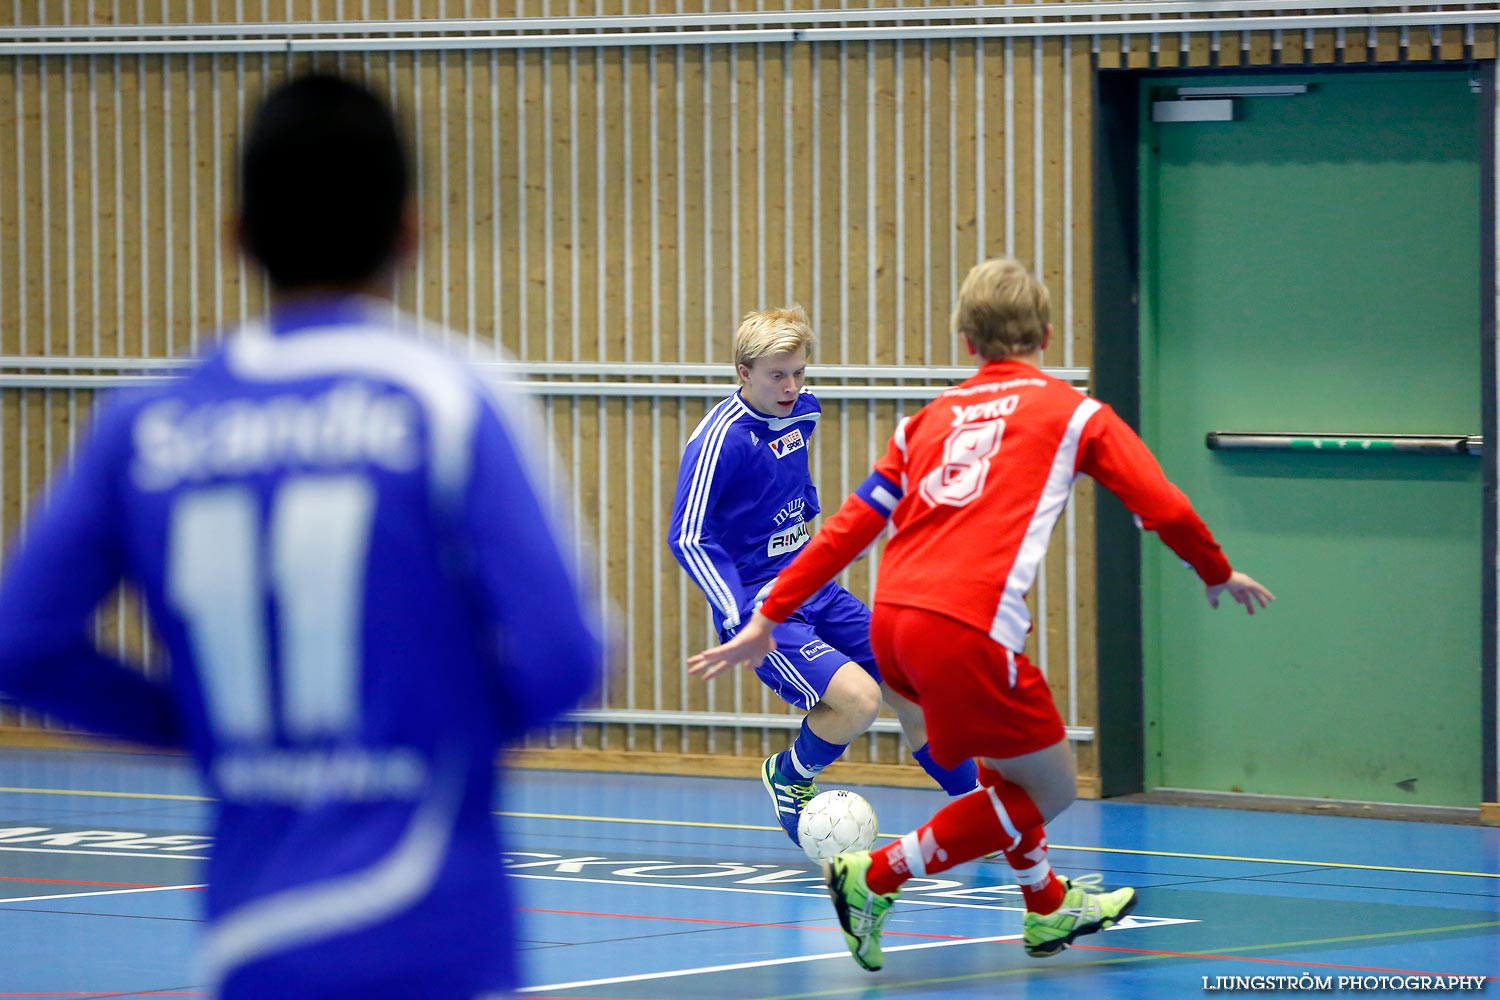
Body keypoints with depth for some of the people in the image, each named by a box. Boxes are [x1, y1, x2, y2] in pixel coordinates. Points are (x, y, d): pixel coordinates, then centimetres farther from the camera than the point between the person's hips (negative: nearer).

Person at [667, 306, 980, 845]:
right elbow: (688, 538, -22)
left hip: (816, 592, 8)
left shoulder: (803, 410, 2)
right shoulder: (721, 439, -21)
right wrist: (741, 622, -28)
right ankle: (790, 778, 5)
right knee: (858, 698, -25)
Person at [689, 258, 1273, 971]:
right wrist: (1219, 575, 27)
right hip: (967, 629, -7)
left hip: (891, 619, 7)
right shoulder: (1072, 412, 11)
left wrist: (769, 617, 19)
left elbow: (851, 525, 17)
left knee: (1009, 761, 28)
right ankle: (873, 880, 3)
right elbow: (1165, 509, 9)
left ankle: (1046, 907, 39)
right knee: (1047, 791, 7)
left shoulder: (930, 419, 22)